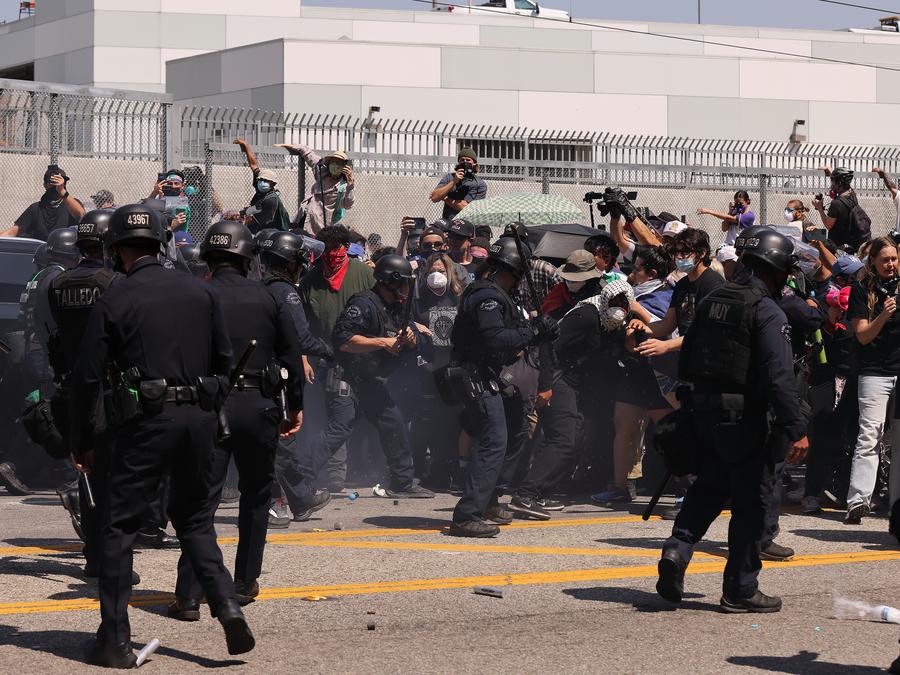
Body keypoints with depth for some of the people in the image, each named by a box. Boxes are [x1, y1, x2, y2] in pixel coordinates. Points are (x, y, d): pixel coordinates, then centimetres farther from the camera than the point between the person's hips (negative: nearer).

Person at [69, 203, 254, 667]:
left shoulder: (113, 302, -4)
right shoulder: (199, 293, 8)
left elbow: (88, 377, -4)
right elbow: (224, 362, 12)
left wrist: (81, 443, 6)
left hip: (147, 420, -4)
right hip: (199, 419, 4)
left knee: (119, 525, 6)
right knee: (194, 519, 20)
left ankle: (115, 639, 5)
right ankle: (227, 606, 1)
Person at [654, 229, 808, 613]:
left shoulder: (712, 301, 10)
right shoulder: (767, 312, -13)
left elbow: (686, 361, 15)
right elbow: (779, 376, -22)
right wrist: (796, 430, -22)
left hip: (704, 410, 7)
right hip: (743, 418, -7)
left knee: (709, 487, 20)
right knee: (750, 501, 3)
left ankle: (678, 548, -1)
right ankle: (741, 590, 7)